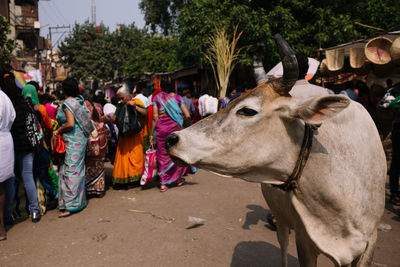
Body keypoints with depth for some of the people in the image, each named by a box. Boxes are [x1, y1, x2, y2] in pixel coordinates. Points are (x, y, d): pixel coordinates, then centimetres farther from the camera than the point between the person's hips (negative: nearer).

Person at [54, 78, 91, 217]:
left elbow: (70, 124, -22)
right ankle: (79, 200, 23)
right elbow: (86, 121, 15)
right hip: (81, 139, 9)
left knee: (71, 170, -7)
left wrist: (58, 131, -6)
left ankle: (71, 205, -4)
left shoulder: (68, 103, -13)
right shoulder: (80, 102, 12)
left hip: (73, 141, -9)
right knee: (77, 169, 14)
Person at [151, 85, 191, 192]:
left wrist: (151, 134, 2)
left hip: (161, 128, 1)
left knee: (163, 155, 8)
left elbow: (155, 117, -1)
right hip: (174, 127, 0)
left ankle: (163, 184, 8)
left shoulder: (157, 98, 7)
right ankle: (178, 178, 29)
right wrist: (180, 118, 22)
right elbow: (188, 116, 0)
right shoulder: (177, 97, 7)